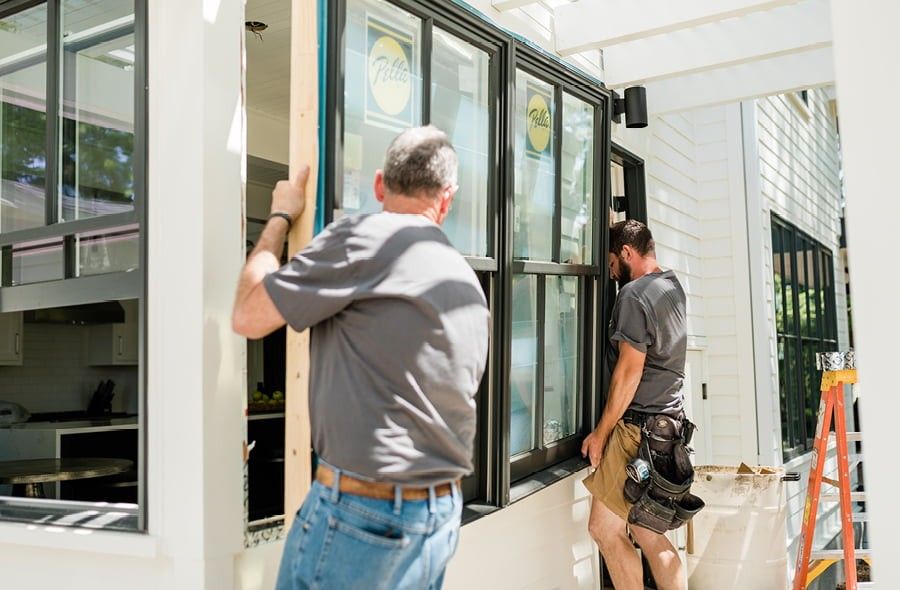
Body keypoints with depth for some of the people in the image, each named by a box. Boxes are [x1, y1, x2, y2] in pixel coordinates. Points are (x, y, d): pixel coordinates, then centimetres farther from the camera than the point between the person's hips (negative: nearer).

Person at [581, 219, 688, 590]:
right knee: (647, 534, 12)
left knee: (605, 529, -3)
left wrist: (601, 432, -10)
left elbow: (629, 371, -16)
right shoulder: (673, 287, 13)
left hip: (638, 426, -10)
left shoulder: (634, 294, -13)